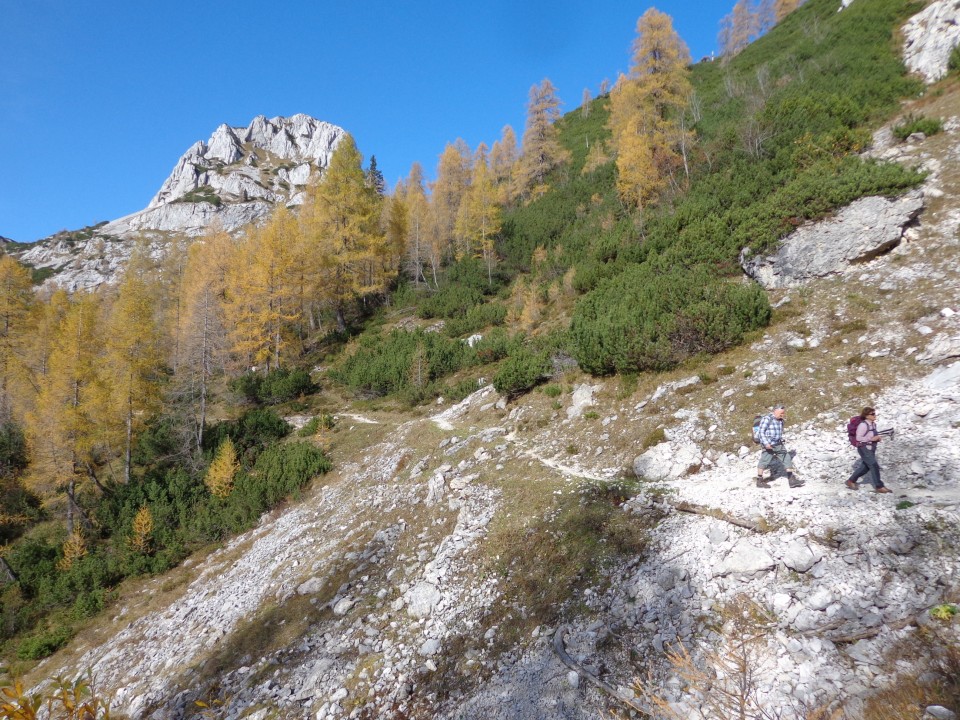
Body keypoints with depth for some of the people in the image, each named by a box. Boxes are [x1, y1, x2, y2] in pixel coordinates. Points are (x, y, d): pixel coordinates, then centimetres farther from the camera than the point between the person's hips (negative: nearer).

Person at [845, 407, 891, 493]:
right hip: (864, 448, -9)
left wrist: (877, 438, 0)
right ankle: (879, 486, 3)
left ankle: (851, 481, 28)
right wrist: (872, 439, -22)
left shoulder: (873, 424, 5)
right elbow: (858, 438, -20)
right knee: (874, 465, -8)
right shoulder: (863, 425, -20)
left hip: (871, 448, 9)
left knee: (866, 467, 16)